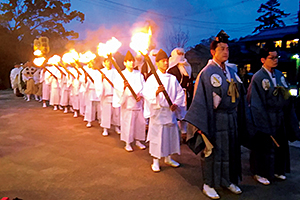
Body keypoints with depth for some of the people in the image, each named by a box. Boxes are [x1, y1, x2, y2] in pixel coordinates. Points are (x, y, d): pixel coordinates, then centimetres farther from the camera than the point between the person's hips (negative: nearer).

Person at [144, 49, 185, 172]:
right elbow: (147, 94, -12)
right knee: (157, 135, -2)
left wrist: (176, 104, -7)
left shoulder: (173, 78, 10)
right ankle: (155, 161, 14)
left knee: (171, 134, 12)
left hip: (170, 111, 5)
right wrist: (157, 91, -29)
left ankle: (168, 158, 30)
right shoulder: (152, 78, -3)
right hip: (158, 111, -5)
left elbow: (180, 93, 8)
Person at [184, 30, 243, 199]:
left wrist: (235, 114, 12)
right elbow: (200, 98, -16)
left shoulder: (231, 72, 10)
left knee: (231, 150, 15)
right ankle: (209, 184, 19)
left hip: (231, 117, 7)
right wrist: (200, 124, -21)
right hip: (215, 118, -7)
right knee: (213, 150, 3)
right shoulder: (207, 72, -11)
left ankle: (229, 180, 33)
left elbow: (239, 94, 17)